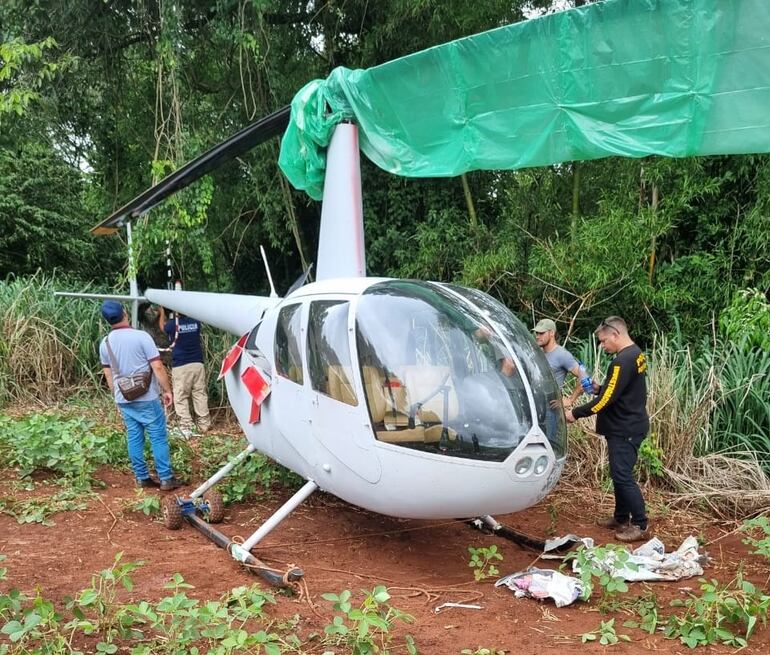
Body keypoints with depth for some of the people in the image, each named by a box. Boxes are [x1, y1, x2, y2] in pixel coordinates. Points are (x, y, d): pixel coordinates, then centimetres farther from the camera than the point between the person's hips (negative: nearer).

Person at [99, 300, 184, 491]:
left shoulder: (105, 343, 3)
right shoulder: (141, 336, -15)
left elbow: (108, 375, 12)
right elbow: (157, 367, -14)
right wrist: (167, 390, -4)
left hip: (124, 399, 5)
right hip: (146, 398, -5)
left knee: (133, 437, 12)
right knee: (158, 437, 1)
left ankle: (142, 477, 17)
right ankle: (166, 478, 3)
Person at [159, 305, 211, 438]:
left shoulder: (173, 323, -7)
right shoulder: (195, 322, 3)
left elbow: (162, 326, 18)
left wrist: (162, 312, 34)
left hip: (180, 366, -4)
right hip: (197, 363, 4)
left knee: (181, 397, 1)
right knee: (200, 394, 8)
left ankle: (186, 427, -6)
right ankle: (204, 424, 11)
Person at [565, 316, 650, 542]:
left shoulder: (623, 361, -22)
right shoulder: (636, 354, 10)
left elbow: (606, 400, -23)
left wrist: (575, 414, -15)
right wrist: (598, 387, 5)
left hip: (625, 430, -10)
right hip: (628, 426, 10)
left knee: (623, 476, -5)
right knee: (619, 474, 16)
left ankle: (641, 525, 2)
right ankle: (621, 518, 27)